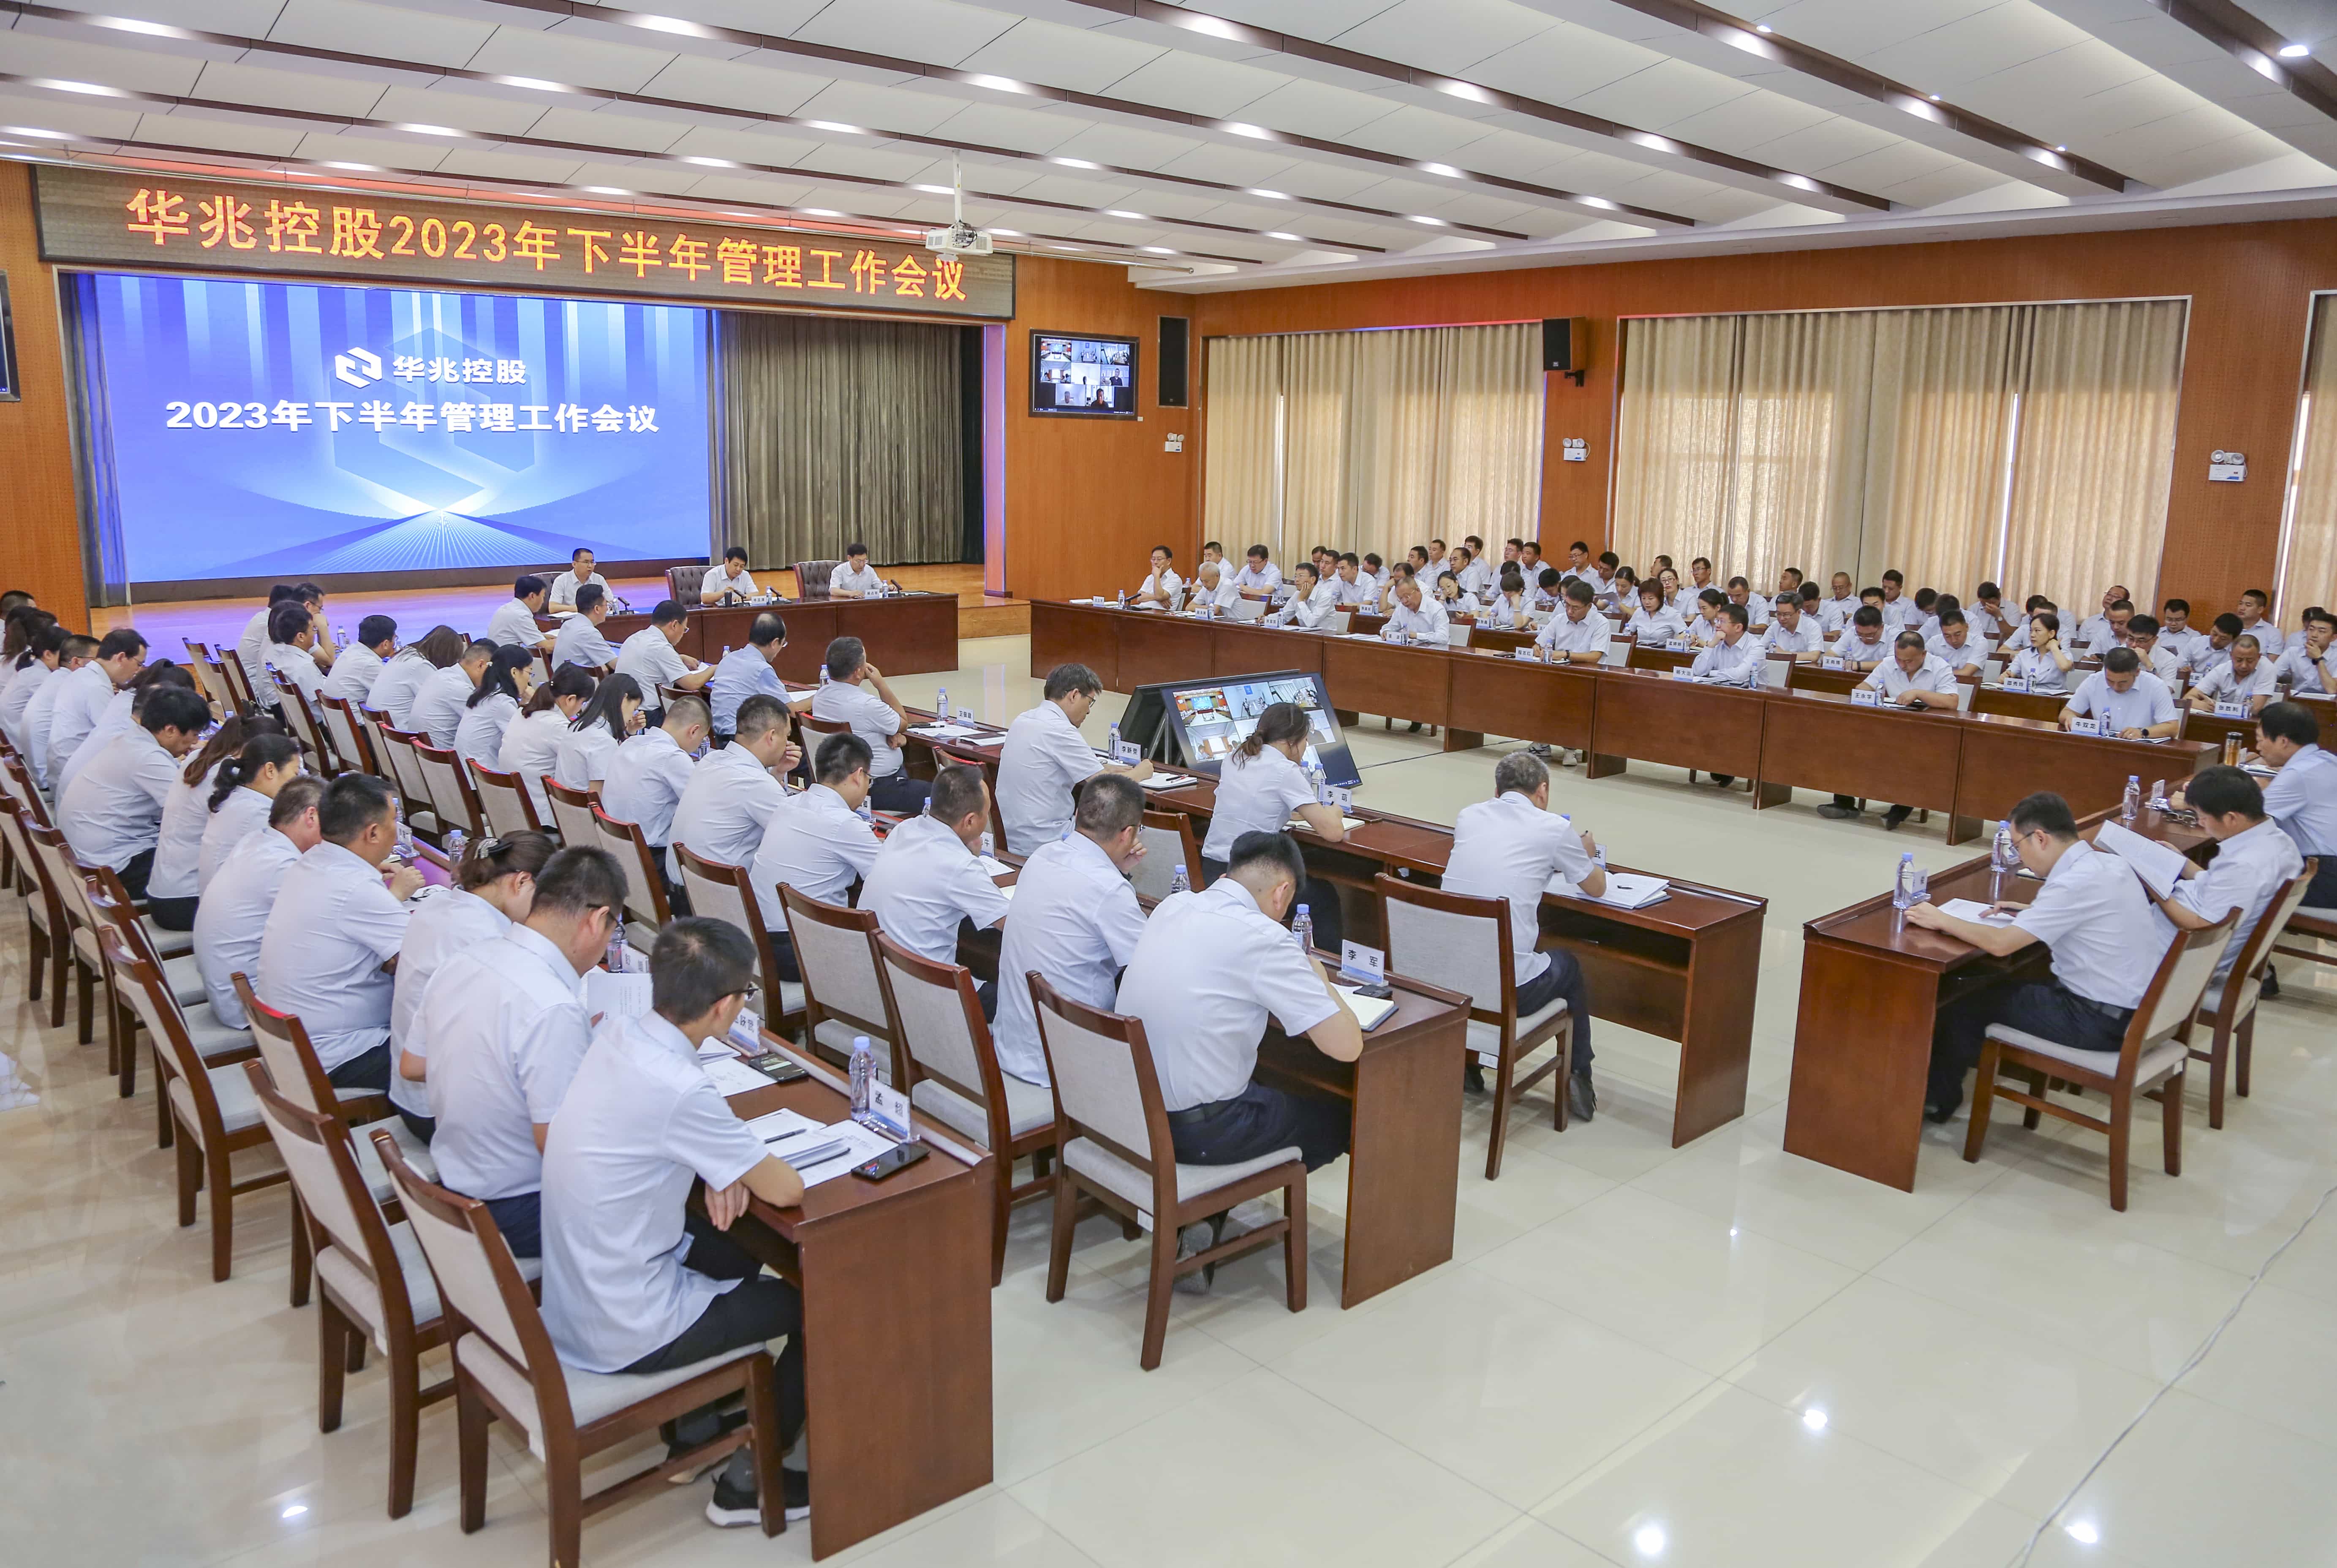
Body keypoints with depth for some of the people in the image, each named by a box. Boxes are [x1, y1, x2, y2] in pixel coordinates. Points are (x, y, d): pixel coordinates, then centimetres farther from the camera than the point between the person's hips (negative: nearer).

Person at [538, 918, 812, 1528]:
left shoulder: (617, 1035, -7)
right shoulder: (678, 1089, -30)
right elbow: (785, 1191, -19)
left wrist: (725, 1165, -3)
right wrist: (739, 1165, 1)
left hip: (568, 1300, 8)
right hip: (622, 1335, -8)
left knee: (737, 1250, 27)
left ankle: (695, 1428, 35)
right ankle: (748, 1481, 19)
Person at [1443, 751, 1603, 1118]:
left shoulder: (1468, 816, 8)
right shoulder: (1554, 829, -3)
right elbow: (1596, 888, 14)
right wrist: (1587, 853, 35)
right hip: (1508, 988, -3)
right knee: (1568, 966, 28)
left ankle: (1463, 1063, 41)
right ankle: (1579, 1083, 36)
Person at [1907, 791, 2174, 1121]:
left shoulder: (2077, 882, -24)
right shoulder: (2107, 863, 4)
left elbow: (2000, 944, -25)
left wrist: (1940, 919, -11)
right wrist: (2029, 912, 15)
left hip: (2099, 1022, -9)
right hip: (2130, 1006, 9)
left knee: (1968, 1006, 2)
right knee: (2004, 985, 21)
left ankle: (1936, 1099, 22)